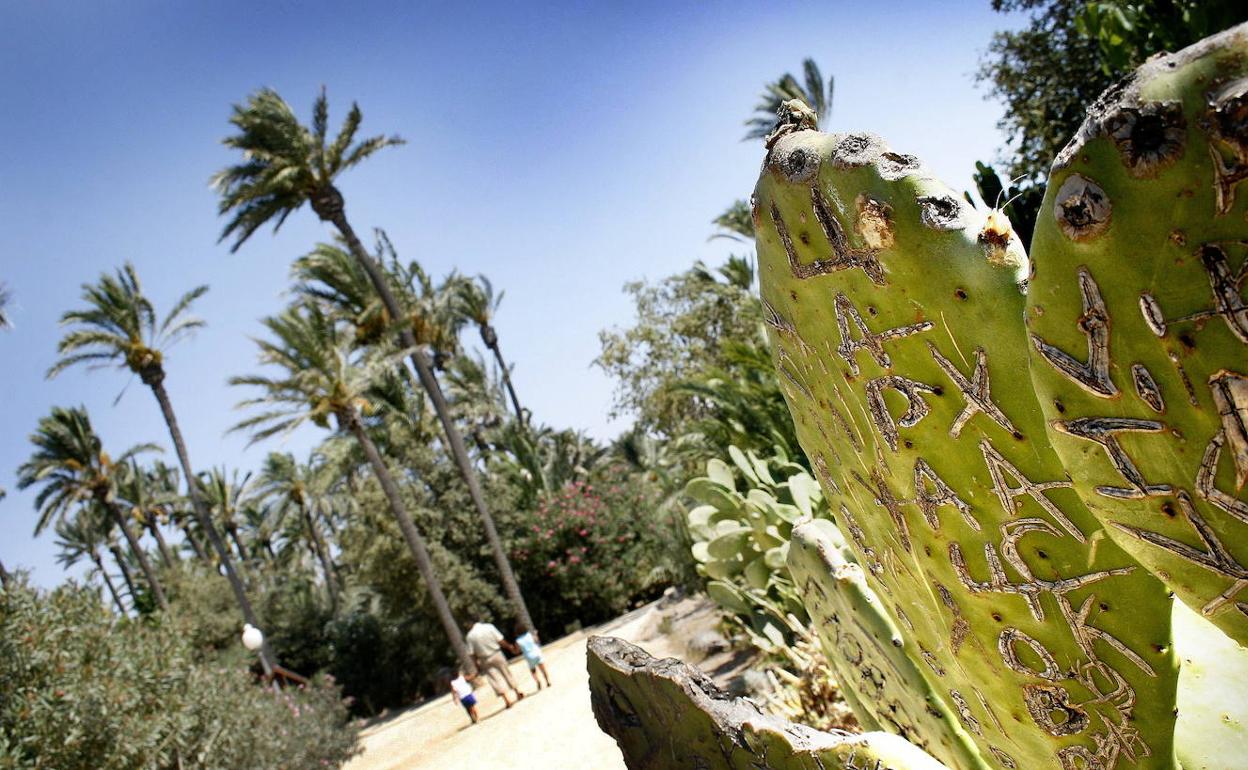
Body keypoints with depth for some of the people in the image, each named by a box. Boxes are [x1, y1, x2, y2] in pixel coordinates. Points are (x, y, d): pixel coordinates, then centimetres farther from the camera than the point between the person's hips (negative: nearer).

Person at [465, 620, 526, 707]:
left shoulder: (470, 636, -9)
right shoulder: (489, 627, -8)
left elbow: (472, 654, -7)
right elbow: (501, 640, -7)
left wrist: (477, 666, 2)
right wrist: (509, 646, 8)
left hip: (485, 660, -1)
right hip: (497, 655, 1)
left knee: (495, 679, 5)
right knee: (506, 673, 17)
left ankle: (506, 699, -1)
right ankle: (518, 692, 26)